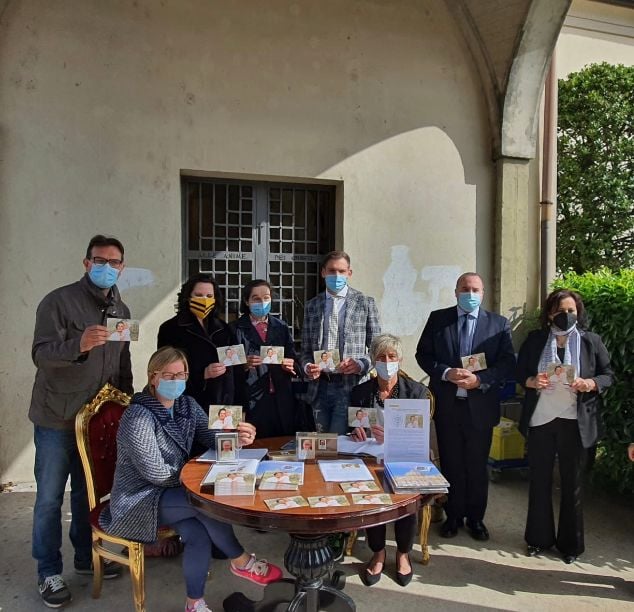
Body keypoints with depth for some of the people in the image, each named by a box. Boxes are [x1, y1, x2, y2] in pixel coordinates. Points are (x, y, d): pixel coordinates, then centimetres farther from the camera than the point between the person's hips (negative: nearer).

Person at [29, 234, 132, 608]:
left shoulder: (121, 310, 9)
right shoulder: (59, 301, -11)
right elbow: (40, 353, -22)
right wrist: (79, 345, -40)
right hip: (57, 418, -5)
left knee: (88, 491, 16)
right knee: (50, 497, 5)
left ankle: (86, 557, 33)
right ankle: (49, 573, 21)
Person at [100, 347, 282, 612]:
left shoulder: (187, 405, 1)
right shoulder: (138, 417, -21)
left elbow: (214, 439, -4)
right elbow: (156, 473, -24)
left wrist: (238, 437, -25)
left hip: (171, 491, 6)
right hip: (139, 499, -6)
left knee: (198, 534, -22)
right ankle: (242, 562, -4)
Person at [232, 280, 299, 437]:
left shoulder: (281, 327, 13)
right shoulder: (237, 329, 1)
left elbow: (293, 358, 12)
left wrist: (290, 365, -9)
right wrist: (244, 365, -19)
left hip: (283, 400, 3)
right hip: (253, 402, -3)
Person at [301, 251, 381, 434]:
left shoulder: (365, 303, 2)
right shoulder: (311, 306, 11)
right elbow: (306, 349, 13)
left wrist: (360, 364, -15)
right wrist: (307, 367, -6)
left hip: (351, 385, -3)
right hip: (319, 386, 3)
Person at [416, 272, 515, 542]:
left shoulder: (499, 324, 2)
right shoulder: (438, 318, 3)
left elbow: (508, 363, -3)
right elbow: (423, 354, 1)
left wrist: (479, 379, -17)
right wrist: (446, 372, -15)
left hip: (480, 405, 0)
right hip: (446, 404, 1)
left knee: (477, 465, 12)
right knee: (451, 464, 12)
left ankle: (476, 518, 30)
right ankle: (453, 516, 29)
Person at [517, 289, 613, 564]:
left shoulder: (591, 341, 1)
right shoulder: (535, 340, 2)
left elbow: (608, 375, 5)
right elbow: (519, 373, 6)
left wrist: (591, 384, -16)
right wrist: (532, 381, -15)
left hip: (574, 421, -1)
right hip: (540, 419, 1)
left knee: (571, 482, 11)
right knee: (539, 480, 10)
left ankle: (570, 543, 27)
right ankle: (538, 538, 27)